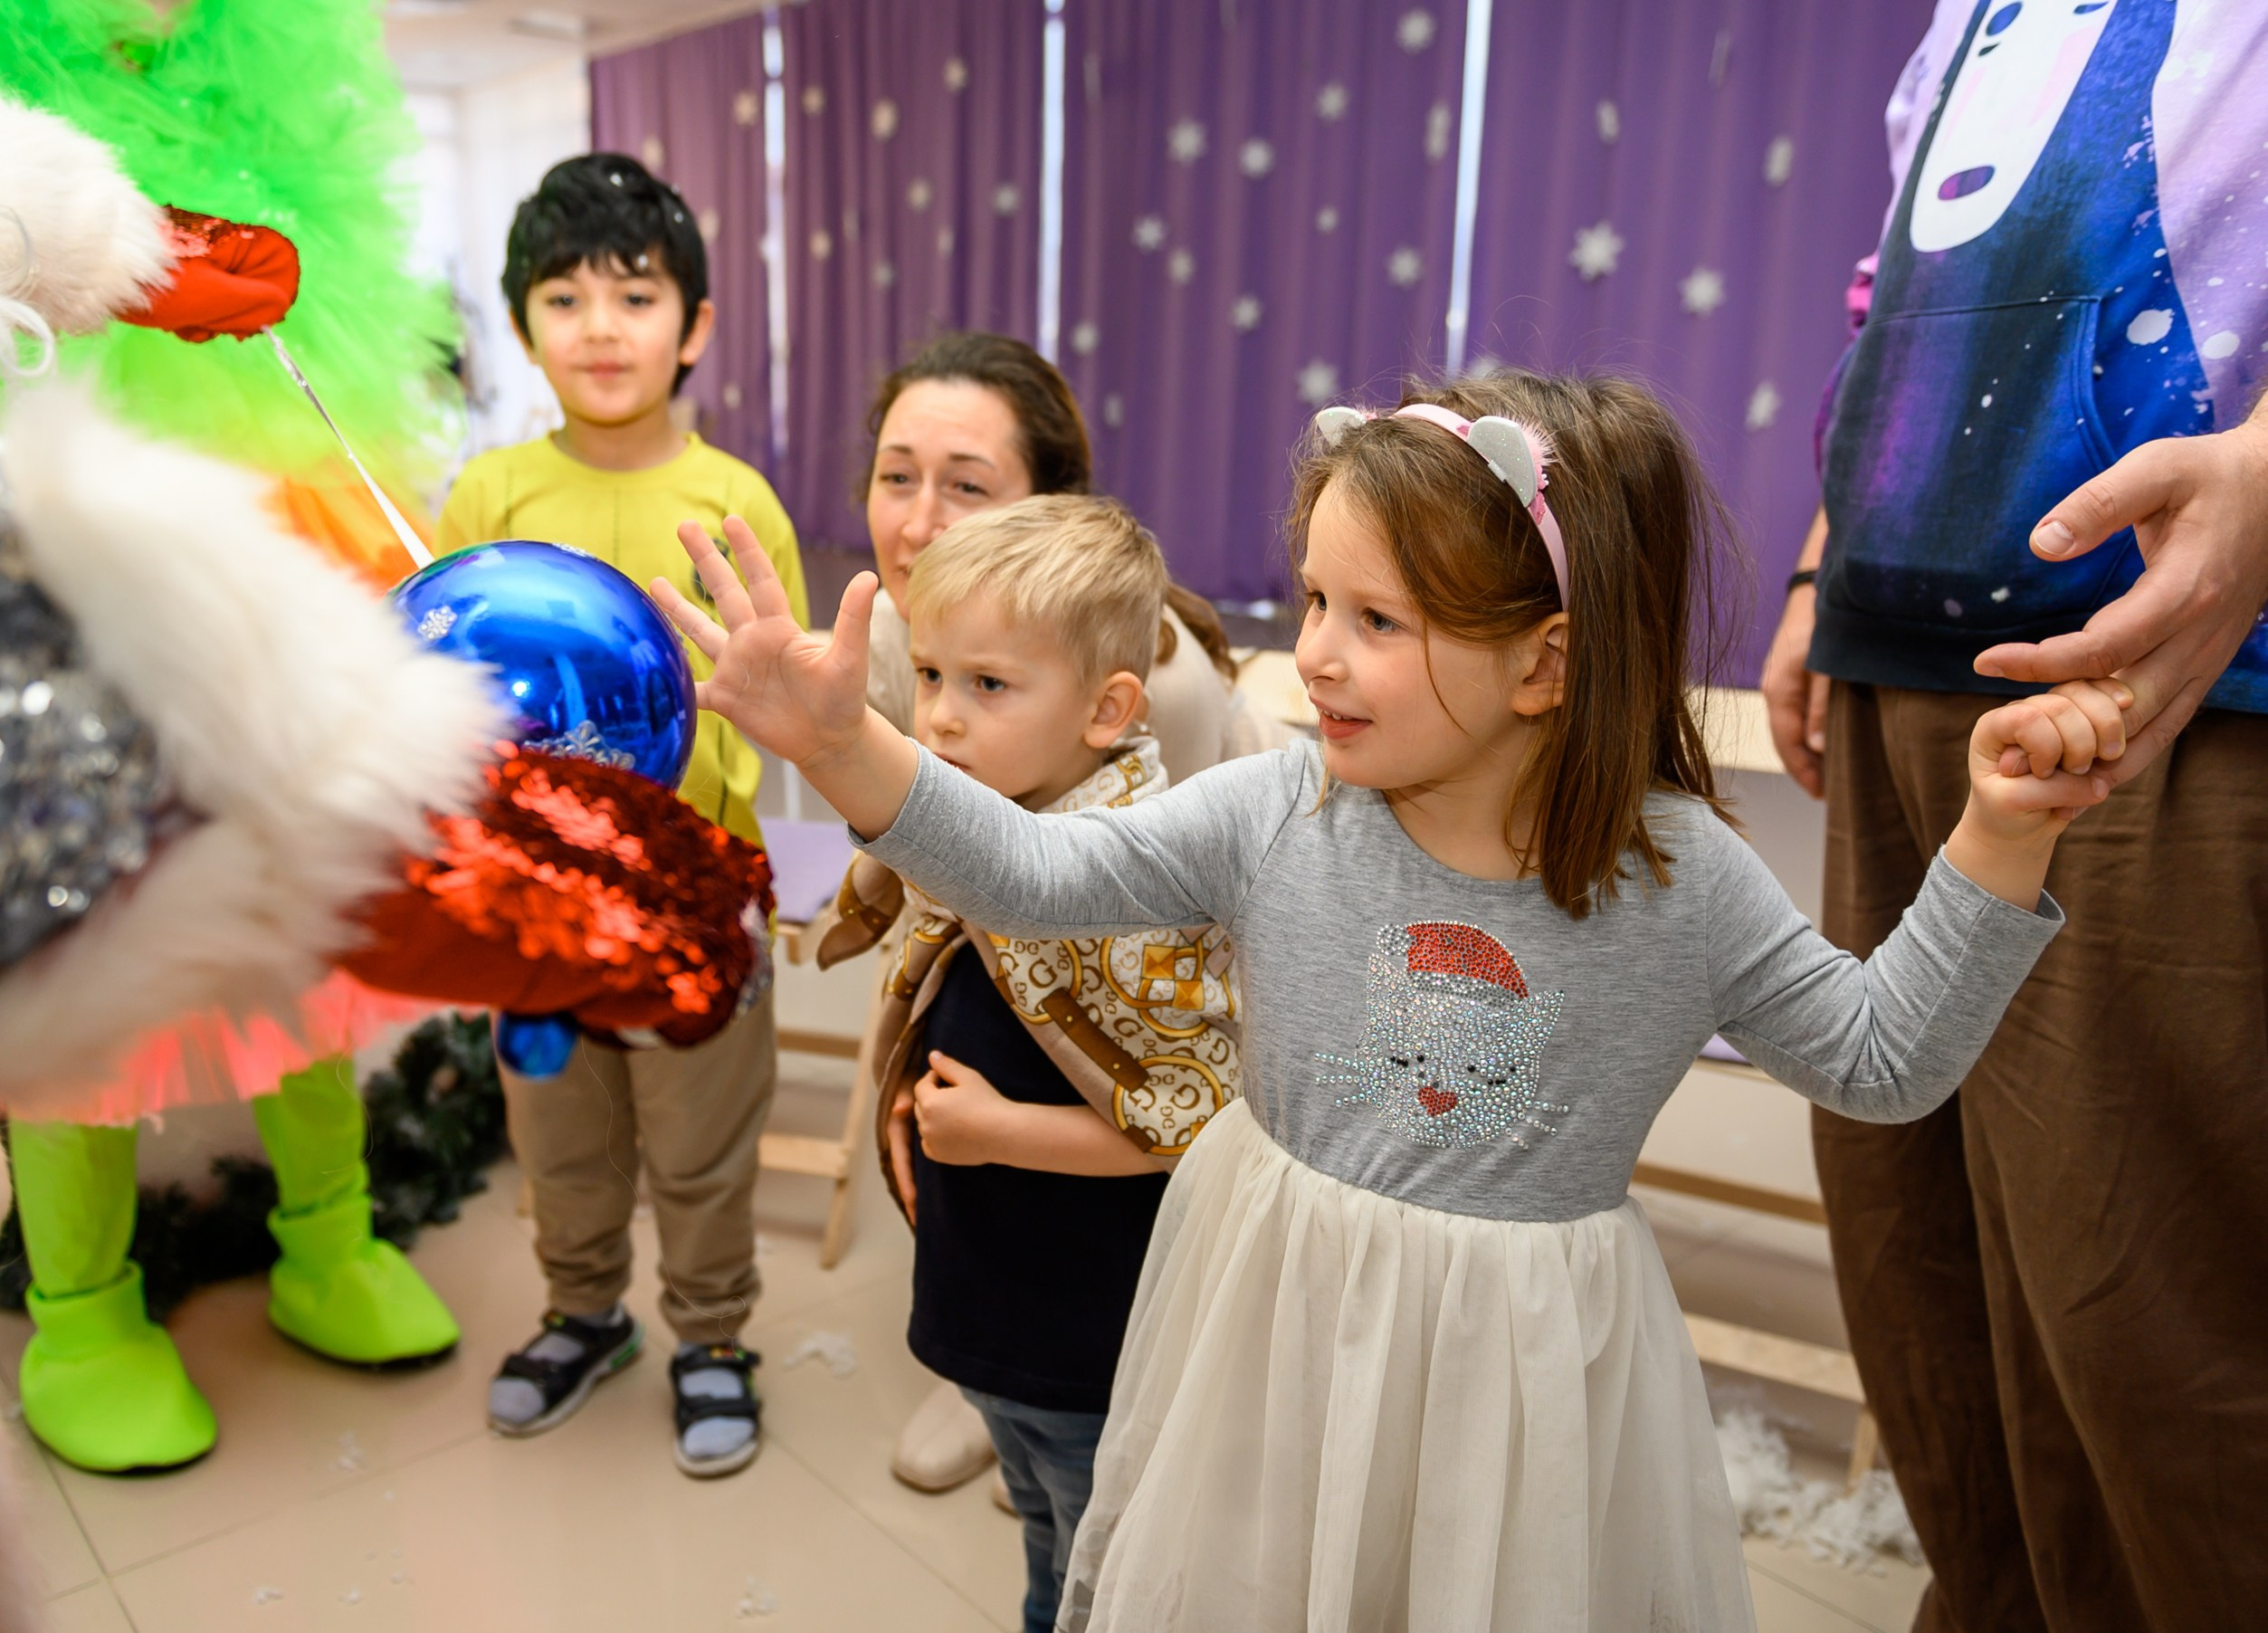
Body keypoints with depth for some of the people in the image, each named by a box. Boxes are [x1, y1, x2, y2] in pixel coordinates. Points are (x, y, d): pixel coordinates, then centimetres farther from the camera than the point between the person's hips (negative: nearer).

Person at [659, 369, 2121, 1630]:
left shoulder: (1678, 874, -14)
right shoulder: (1276, 815, -13)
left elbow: (1881, 1061, -4)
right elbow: (1039, 876, -13)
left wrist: (1997, 841, -15)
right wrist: (846, 744, -25)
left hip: (1516, 1368, -1)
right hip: (1282, 1331, 2)